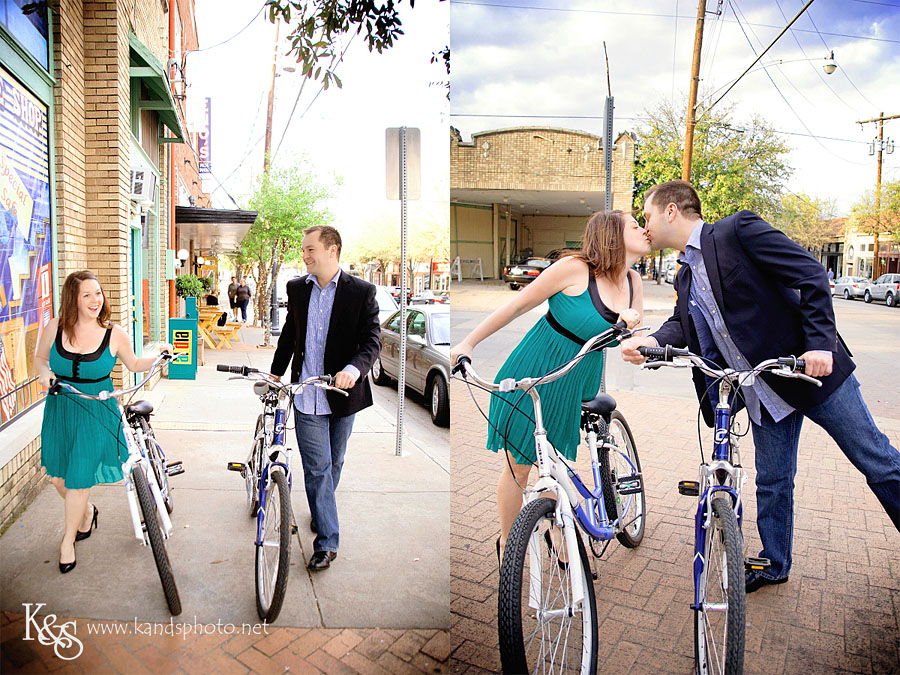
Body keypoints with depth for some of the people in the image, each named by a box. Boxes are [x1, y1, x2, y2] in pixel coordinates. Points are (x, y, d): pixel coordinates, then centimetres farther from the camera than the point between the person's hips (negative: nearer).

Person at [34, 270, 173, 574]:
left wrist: (159, 356, -10)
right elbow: (40, 358, 12)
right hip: (60, 411, 3)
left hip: (96, 414, -3)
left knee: (78, 478, 1)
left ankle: (68, 542, 24)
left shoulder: (114, 334, -8)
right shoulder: (54, 328, -4)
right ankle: (87, 512, 44)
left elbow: (133, 364, 7)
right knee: (57, 476, 12)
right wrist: (44, 372, -9)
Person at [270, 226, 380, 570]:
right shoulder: (297, 288, 6)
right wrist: (275, 373, 20)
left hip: (343, 392, -1)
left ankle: (321, 513, 43)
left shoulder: (361, 292, -6)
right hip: (306, 395, 2)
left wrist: (354, 368, -29)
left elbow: (372, 339, -11)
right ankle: (327, 541, 8)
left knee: (333, 462, 16)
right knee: (316, 466, -1)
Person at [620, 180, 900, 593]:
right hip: (764, 393, 7)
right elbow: (684, 325, -1)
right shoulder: (686, 277, 11)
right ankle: (774, 565, 31)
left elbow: (812, 276, -15)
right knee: (772, 481, 14)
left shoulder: (738, 229, -12)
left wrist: (821, 342, -24)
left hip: (813, 367, -6)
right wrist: (652, 341, -22)